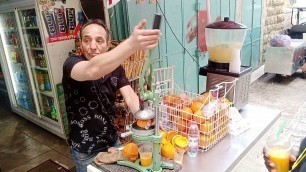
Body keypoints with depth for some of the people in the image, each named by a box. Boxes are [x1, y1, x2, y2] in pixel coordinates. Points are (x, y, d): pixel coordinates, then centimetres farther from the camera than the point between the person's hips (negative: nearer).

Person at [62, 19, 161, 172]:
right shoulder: (71, 64, -20)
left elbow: (130, 96, -17)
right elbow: (92, 70, -44)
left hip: (112, 141, 5)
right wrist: (131, 44, -59)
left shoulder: (115, 68, -3)